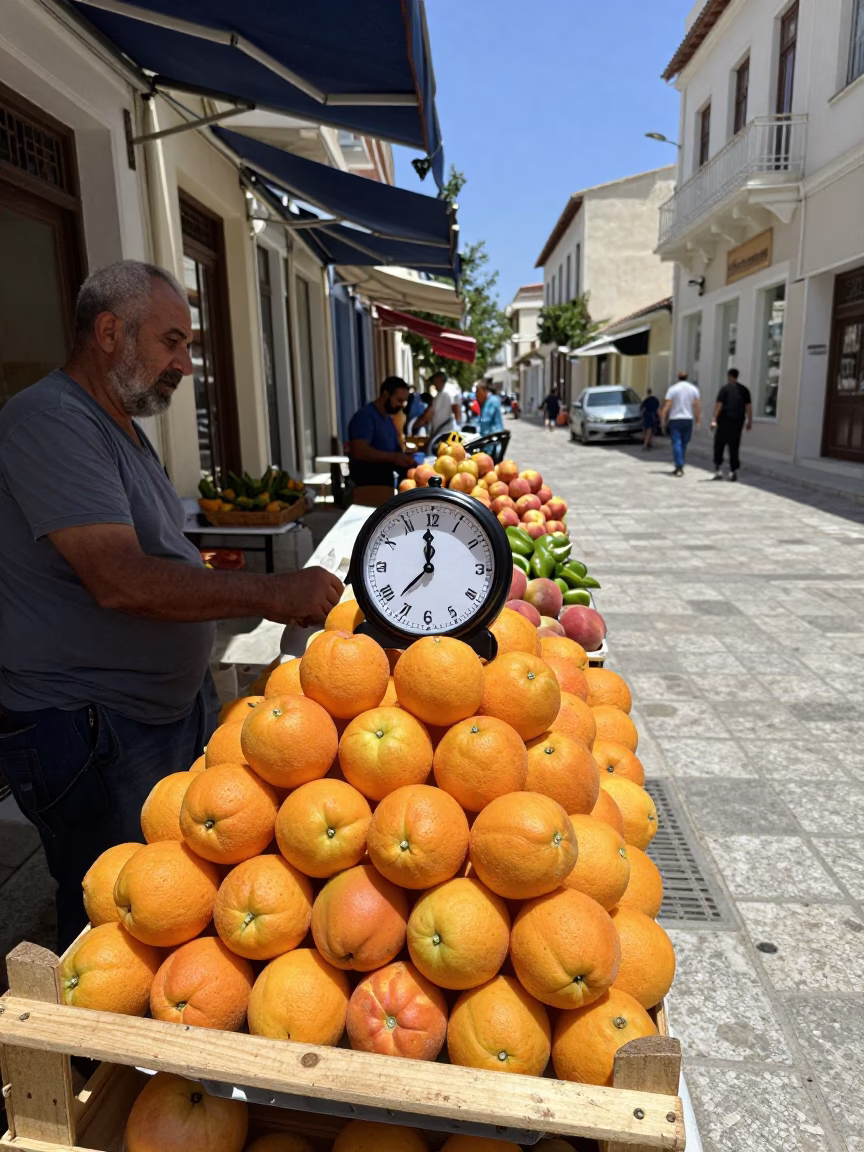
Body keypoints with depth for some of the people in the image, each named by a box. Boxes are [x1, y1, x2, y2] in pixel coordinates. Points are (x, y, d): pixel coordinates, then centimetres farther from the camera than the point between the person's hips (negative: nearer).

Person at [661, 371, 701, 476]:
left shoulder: (673, 389, -2)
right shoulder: (694, 389, 6)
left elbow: (667, 406, -7)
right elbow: (696, 406, 1)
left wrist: (663, 419, -3)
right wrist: (698, 419, 7)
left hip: (675, 420, -3)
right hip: (688, 419, 3)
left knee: (677, 443, -6)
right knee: (684, 444, 11)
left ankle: (679, 467, -18)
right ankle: (679, 467, 17)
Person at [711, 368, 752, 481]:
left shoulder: (725, 388, -3)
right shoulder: (744, 390, 9)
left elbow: (719, 405, -10)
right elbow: (748, 406, 6)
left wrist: (714, 419, -11)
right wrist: (749, 421, 10)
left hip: (725, 421, -4)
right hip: (738, 422, 4)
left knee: (719, 446, 5)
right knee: (734, 447, 9)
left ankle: (718, 469, -3)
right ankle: (733, 471, 5)